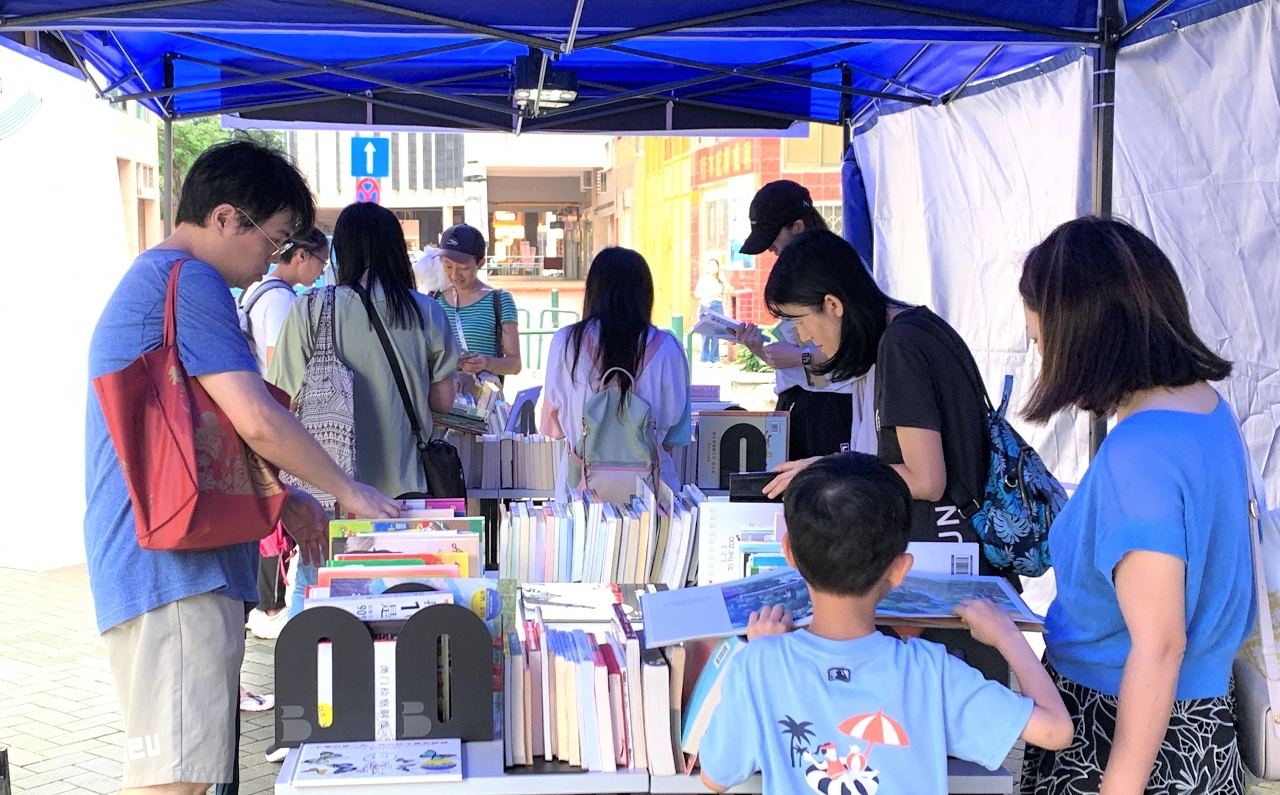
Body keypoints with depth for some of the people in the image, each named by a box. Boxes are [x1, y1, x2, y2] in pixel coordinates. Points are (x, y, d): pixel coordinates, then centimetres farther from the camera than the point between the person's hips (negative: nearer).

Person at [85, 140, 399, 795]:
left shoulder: (150, 280, 22)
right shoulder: (188, 280, -12)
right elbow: (257, 419, -19)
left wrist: (279, 500, 23)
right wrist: (347, 490, -5)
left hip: (174, 567, 11)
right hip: (173, 569, -11)